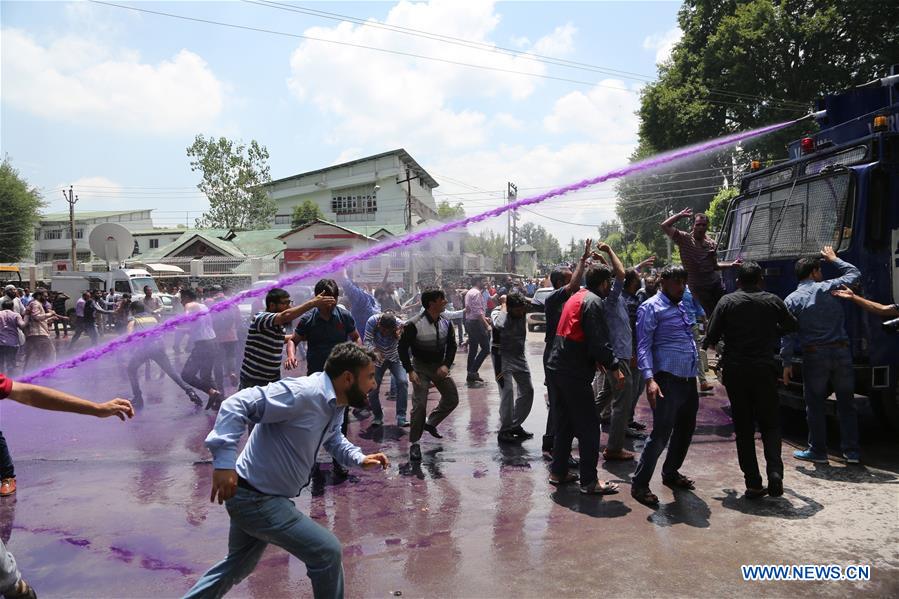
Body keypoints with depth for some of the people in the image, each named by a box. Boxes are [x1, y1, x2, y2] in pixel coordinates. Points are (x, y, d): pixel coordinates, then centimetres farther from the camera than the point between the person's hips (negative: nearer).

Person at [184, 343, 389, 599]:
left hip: (258, 496, 10)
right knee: (327, 551, -5)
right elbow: (237, 405, -31)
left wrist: (359, 458, 2)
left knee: (238, 565, 29)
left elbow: (333, 439, 20)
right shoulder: (303, 393, -28)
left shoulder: (336, 403, 2)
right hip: (256, 499, -10)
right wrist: (224, 461, -36)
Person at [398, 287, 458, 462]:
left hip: (439, 366, 6)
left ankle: (431, 423, 29)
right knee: (419, 405, -12)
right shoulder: (414, 324, -22)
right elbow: (403, 348, -14)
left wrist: (446, 365, -8)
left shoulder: (445, 323, -5)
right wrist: (410, 371, -18)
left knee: (452, 399, 7)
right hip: (421, 367, -5)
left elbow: (451, 346, 6)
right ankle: (414, 443, 3)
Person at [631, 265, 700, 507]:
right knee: (661, 434, -9)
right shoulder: (651, 307, -8)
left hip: (689, 378, 9)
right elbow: (643, 346, -14)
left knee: (686, 429, 17)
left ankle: (671, 473, 35)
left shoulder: (682, 306, 17)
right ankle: (640, 484, 1)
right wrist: (649, 380, -24)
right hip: (668, 379, -8)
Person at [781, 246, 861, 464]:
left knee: (815, 405, 7)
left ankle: (818, 451, 13)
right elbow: (854, 273, 20)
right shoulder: (829, 288, 1)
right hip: (841, 352, 2)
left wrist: (787, 363, -1)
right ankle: (851, 451, 18)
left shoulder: (792, 300, -2)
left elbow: (788, 335, -5)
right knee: (846, 403, 12)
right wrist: (834, 258, 32)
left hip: (815, 356, -2)